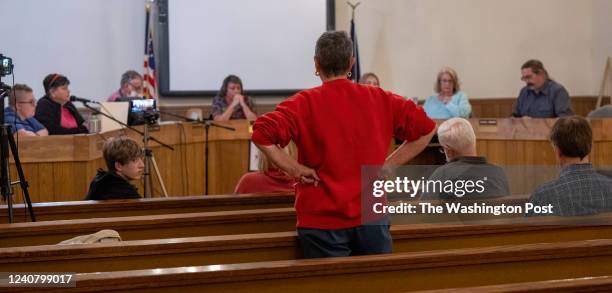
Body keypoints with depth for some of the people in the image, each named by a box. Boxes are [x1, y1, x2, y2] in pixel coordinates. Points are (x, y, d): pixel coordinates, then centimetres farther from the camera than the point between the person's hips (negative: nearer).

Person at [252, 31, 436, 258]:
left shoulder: (305, 103, -7)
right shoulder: (380, 99, 4)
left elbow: (262, 133, -21)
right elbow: (426, 128, 8)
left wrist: (294, 169, -11)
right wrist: (387, 165, 7)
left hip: (322, 220, -2)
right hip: (372, 217, 3)